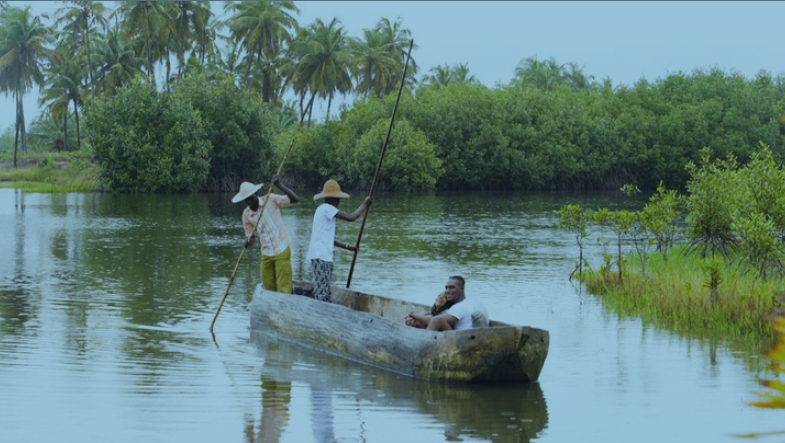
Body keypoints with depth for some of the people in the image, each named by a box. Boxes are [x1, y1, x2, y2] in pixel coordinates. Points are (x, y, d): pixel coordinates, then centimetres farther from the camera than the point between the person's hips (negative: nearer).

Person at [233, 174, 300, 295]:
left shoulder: (271, 200, -11)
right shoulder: (247, 214, 2)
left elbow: (295, 199, -18)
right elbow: (250, 234, 8)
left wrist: (279, 185, -30)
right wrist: (248, 241, -17)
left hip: (281, 250, -5)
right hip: (266, 254, 5)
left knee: (283, 289, -5)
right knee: (268, 288, 13)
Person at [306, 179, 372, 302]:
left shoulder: (322, 209, 21)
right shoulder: (327, 208, -10)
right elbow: (351, 217, -16)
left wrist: (347, 246, 22)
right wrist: (365, 204, -3)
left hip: (324, 256, 10)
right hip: (321, 256, -10)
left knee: (325, 293, 9)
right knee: (321, 293, -12)